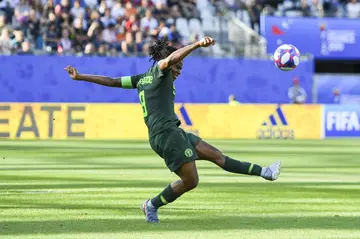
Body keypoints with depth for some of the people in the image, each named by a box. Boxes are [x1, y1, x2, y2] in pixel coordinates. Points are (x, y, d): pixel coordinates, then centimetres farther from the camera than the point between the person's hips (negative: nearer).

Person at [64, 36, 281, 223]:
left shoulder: (142, 78, 21)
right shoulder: (158, 70, -2)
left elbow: (111, 81, 19)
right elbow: (171, 58, -24)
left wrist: (80, 77, 22)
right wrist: (198, 45, -32)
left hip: (173, 133, 10)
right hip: (166, 133, -10)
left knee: (217, 155, 7)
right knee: (190, 181, -5)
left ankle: (263, 172, 7)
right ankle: (153, 205, 11)